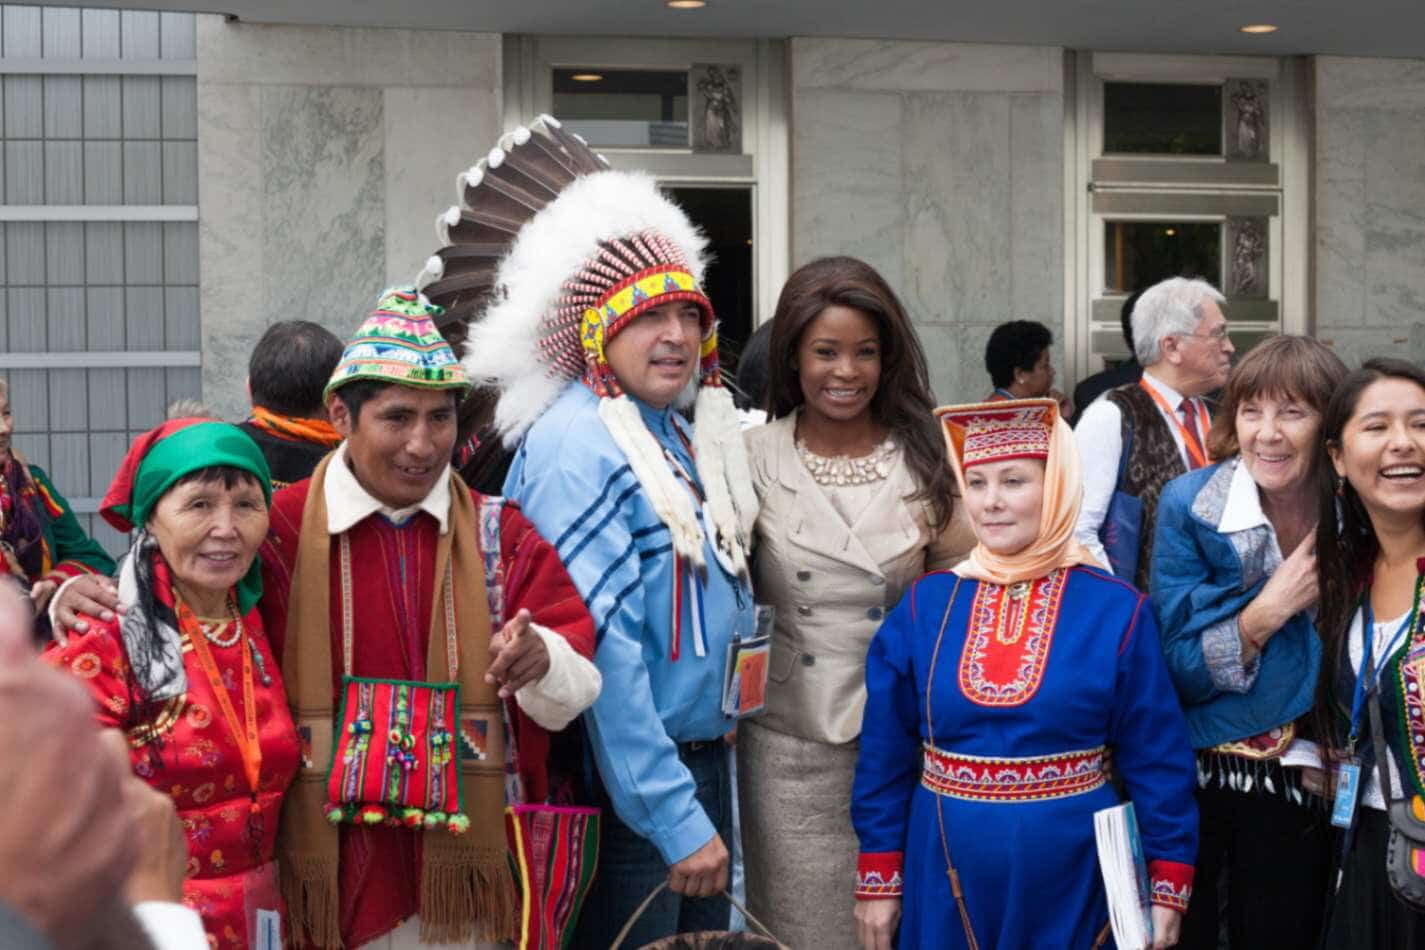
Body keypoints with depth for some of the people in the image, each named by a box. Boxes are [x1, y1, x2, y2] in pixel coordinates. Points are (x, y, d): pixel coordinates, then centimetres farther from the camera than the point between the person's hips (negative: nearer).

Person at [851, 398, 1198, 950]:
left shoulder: (1116, 611, -6)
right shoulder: (925, 606, -1)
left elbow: (1157, 760, -3)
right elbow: (885, 756, 4)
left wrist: (1169, 888, -5)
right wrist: (879, 882, 3)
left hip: (1073, 878, -1)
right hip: (946, 881, 2)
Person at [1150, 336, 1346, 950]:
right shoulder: (1189, 505, -12)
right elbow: (1175, 669, -13)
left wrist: (1324, 747, -5)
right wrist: (1270, 608, -25)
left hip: (1305, 782, 2)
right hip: (1191, 779, -2)